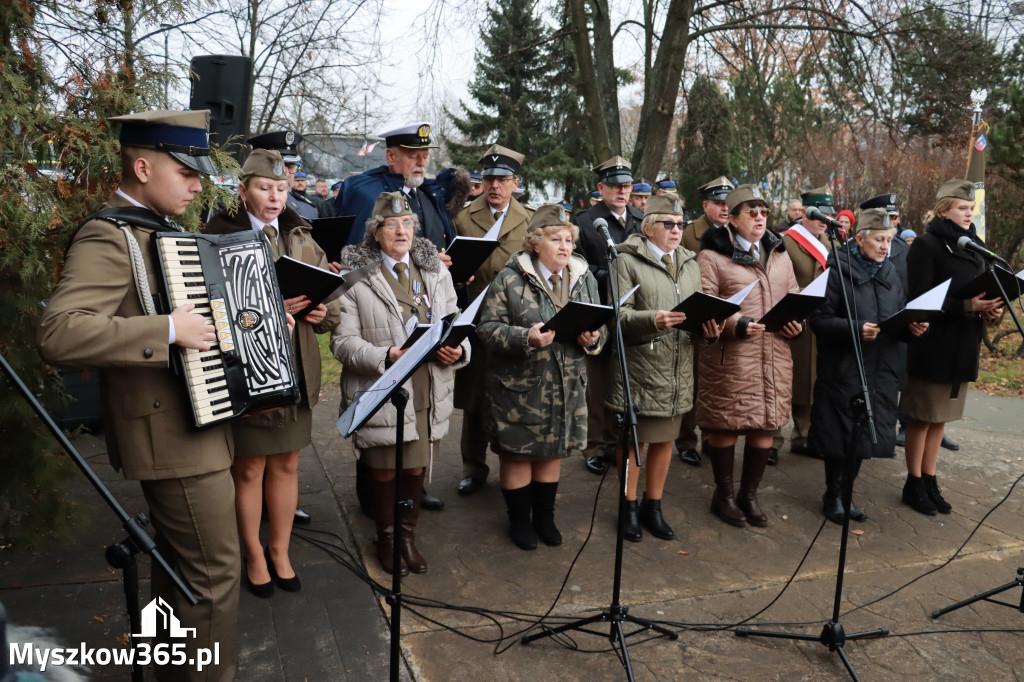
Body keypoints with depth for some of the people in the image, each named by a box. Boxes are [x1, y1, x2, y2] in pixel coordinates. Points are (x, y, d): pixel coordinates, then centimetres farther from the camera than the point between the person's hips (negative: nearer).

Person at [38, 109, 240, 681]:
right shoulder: (109, 237, -17)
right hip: (176, 436, -10)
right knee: (214, 570, -2)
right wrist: (167, 330, -31)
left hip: (189, 425, 10)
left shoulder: (158, 230, 13)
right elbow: (58, 334, -30)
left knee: (181, 564, 22)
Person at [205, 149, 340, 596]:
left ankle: (280, 552, 32)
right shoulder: (220, 237, -6)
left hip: (295, 369, 5)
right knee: (249, 469, 9)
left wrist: (322, 311, -10)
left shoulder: (301, 238, 10)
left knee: (286, 465, 14)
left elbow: (329, 301, 14)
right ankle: (254, 556, 29)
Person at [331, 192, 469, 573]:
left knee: (416, 469, 14)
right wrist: (387, 356, -25)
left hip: (427, 395, 4)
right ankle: (386, 537, 36)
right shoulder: (354, 277, -6)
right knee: (384, 471, 11)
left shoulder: (437, 273, 9)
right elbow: (343, 341, -11)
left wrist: (457, 350, -10)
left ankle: (408, 535, 37)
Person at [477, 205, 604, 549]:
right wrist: (526, 337, -27)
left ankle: (544, 516, 37)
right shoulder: (510, 280, -10)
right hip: (519, 388, -4)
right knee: (517, 455, 8)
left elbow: (599, 330, 12)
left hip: (566, 388, 4)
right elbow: (488, 327, -12)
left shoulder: (584, 280, 6)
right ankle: (519, 520, 30)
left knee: (553, 454, 16)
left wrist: (592, 339, -12)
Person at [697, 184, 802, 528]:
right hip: (729, 357, -5)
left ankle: (749, 494, 27)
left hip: (775, 355, 6)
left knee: (767, 424, 10)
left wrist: (797, 322, 3)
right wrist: (734, 324, -22)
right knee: (725, 425, 2)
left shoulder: (779, 255, 18)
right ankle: (723, 494, 21)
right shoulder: (712, 256, -1)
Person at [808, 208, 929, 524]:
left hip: (882, 369, 6)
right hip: (844, 367, -6)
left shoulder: (891, 273, 13)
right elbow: (819, 319, -12)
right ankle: (833, 495, 19)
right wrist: (856, 329, -24)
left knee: (864, 434, 11)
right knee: (841, 433, 1)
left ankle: (844, 493, 26)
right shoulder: (837, 270, -7)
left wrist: (913, 327, -4)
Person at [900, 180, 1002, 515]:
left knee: (940, 417, 12)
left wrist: (992, 307, -5)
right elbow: (919, 298, -17)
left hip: (962, 346, 7)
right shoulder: (926, 245, -9)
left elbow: (985, 289, 17)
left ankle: (929, 480, 22)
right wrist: (967, 306, -24)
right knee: (922, 417, 2)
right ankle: (914, 484, 14)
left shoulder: (974, 245, 12)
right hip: (932, 345, -6)